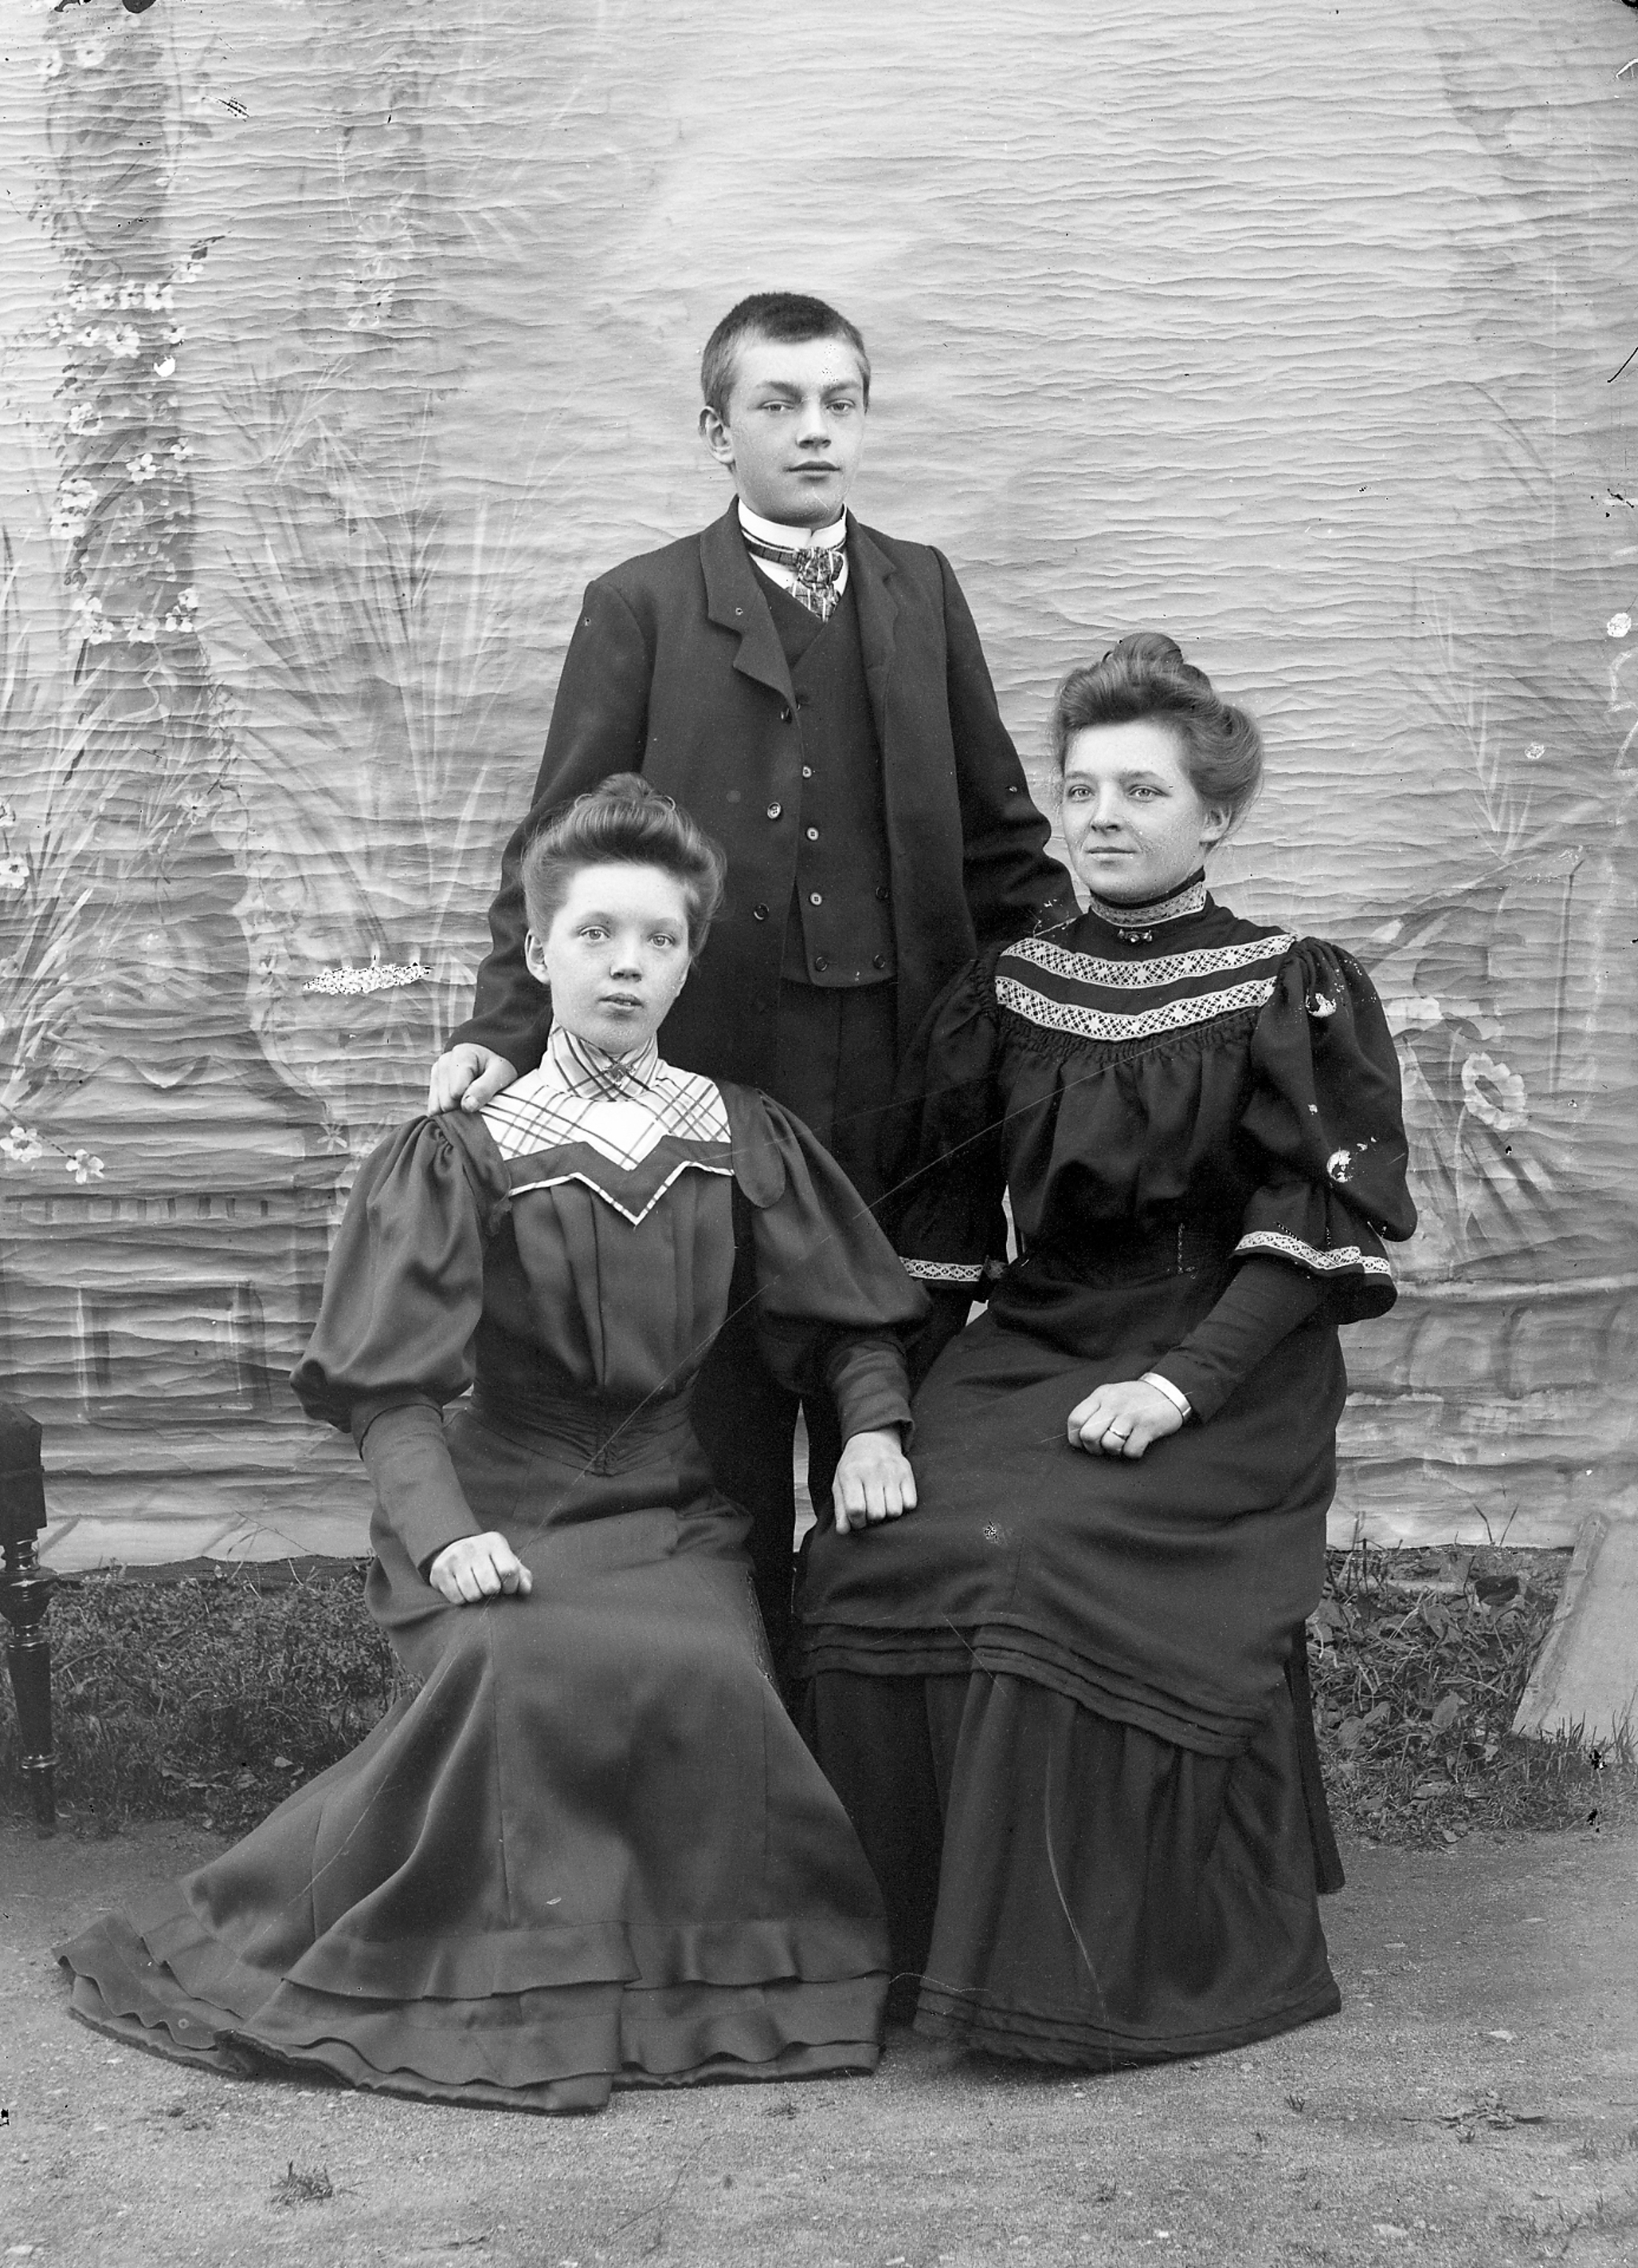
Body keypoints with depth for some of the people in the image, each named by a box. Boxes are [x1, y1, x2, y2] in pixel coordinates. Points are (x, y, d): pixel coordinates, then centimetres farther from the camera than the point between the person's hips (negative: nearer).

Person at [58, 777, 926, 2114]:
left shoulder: (742, 1141, 7)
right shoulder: (459, 1158, -2)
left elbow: (852, 1320, 16)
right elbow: (393, 1387, -8)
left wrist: (873, 1425, -4)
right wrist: (440, 1530, -24)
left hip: (667, 1506, 2)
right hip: (499, 1507, -2)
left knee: (708, 1680, -29)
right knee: (510, 1673, -33)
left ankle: (702, 1975, -4)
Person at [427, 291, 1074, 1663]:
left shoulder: (921, 592, 11)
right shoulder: (642, 607, 2)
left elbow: (997, 834, 14)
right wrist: (507, 1029, -13)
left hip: (903, 1073, 3)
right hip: (716, 1067, -2)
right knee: (725, 1431, 5)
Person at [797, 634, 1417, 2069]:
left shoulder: (1299, 992, 0)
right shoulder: (1005, 992, 11)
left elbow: (1326, 1220, -8)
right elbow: (938, 1219, 14)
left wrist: (1183, 1380, -19)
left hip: (1225, 1374, -4)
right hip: (1029, 1350, 4)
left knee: (1035, 1558, -30)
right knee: (873, 1554, -21)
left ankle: (1105, 1961, -14)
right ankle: (908, 1933, -2)